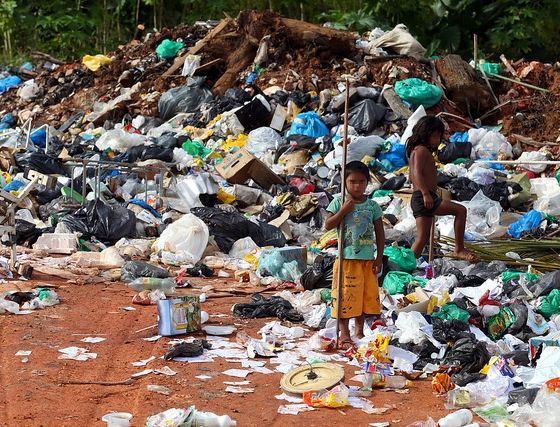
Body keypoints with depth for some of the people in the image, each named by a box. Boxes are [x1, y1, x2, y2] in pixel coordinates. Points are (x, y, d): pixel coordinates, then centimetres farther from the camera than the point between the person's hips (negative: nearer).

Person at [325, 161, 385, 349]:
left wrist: (379, 258, 2)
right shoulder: (339, 202, -2)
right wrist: (343, 211, -19)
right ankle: (344, 334, 7)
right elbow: (328, 225, -9)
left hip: (368, 259, 3)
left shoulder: (372, 206, 5)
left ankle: (359, 331, 25)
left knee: (366, 296, 10)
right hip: (347, 258, -3)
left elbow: (380, 233, 7)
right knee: (345, 296, -2)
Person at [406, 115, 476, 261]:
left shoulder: (415, 150, 23)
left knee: (422, 238, 9)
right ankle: (459, 249, -12)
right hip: (424, 198, -11)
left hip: (417, 200, 11)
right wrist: (426, 193, -29)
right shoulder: (421, 150, -7)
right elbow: (417, 172, -21)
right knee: (460, 210, -13)